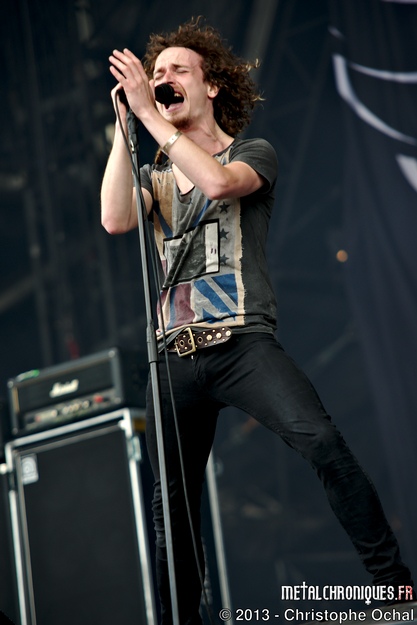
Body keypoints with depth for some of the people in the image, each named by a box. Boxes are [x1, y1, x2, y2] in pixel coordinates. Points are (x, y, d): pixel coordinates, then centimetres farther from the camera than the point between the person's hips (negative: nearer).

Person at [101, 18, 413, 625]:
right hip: (177, 356, 4)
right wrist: (125, 123, 0)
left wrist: (149, 114, -12)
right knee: (171, 501, 5)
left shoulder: (253, 152, 9)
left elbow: (218, 182, -15)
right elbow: (115, 219, -1)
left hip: (244, 342, -4)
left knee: (322, 443, -25)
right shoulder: (155, 175, 21)